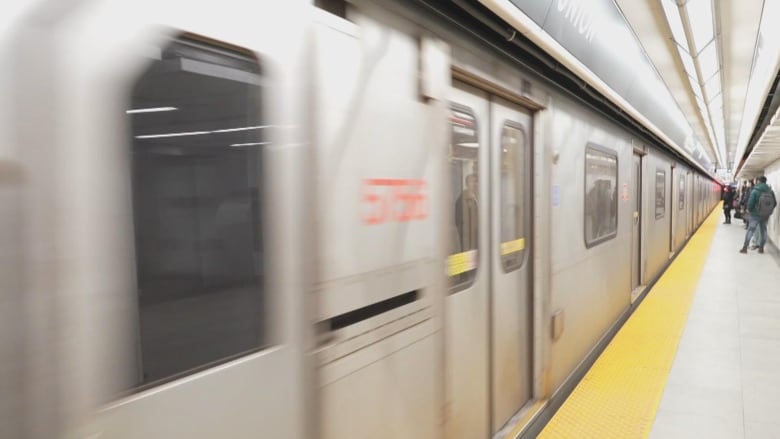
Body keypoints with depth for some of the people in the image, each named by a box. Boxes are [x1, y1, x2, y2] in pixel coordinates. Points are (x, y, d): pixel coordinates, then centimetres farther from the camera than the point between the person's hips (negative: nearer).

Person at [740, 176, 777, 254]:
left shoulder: (755, 191, -14)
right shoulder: (770, 191, -3)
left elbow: (750, 203, -15)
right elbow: (774, 203, 3)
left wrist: (749, 209, 4)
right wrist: (769, 210, 16)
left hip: (755, 214, -4)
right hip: (766, 215, 4)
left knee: (750, 230, 0)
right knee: (763, 231, 14)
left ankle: (745, 247, 0)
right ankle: (761, 248, 19)